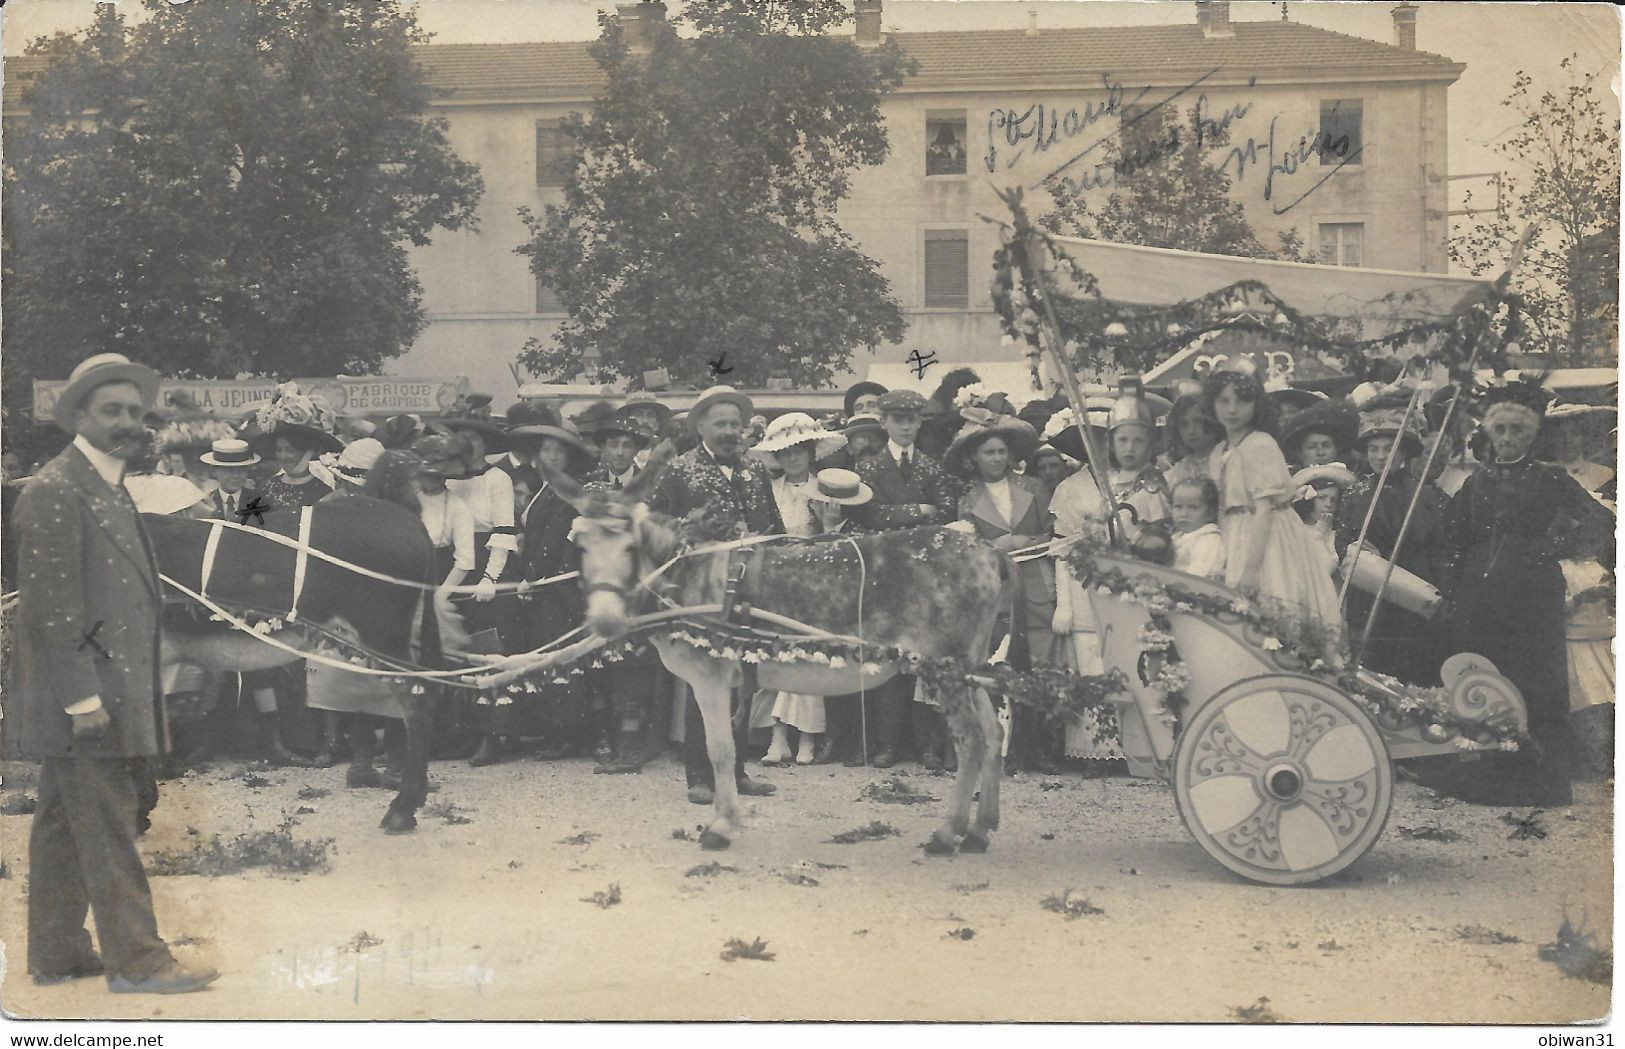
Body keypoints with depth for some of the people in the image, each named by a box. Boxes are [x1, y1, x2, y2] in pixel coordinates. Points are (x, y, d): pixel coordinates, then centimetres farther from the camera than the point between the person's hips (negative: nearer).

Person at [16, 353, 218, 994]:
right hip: (81, 697, -10)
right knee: (106, 830, -6)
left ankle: (56, 954, 21)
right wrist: (83, 700, -21)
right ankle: (136, 960, -3)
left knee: (65, 830, 14)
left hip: (102, 695, 10)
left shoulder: (112, 490, 18)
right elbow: (51, 606, -18)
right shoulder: (54, 492, -13)